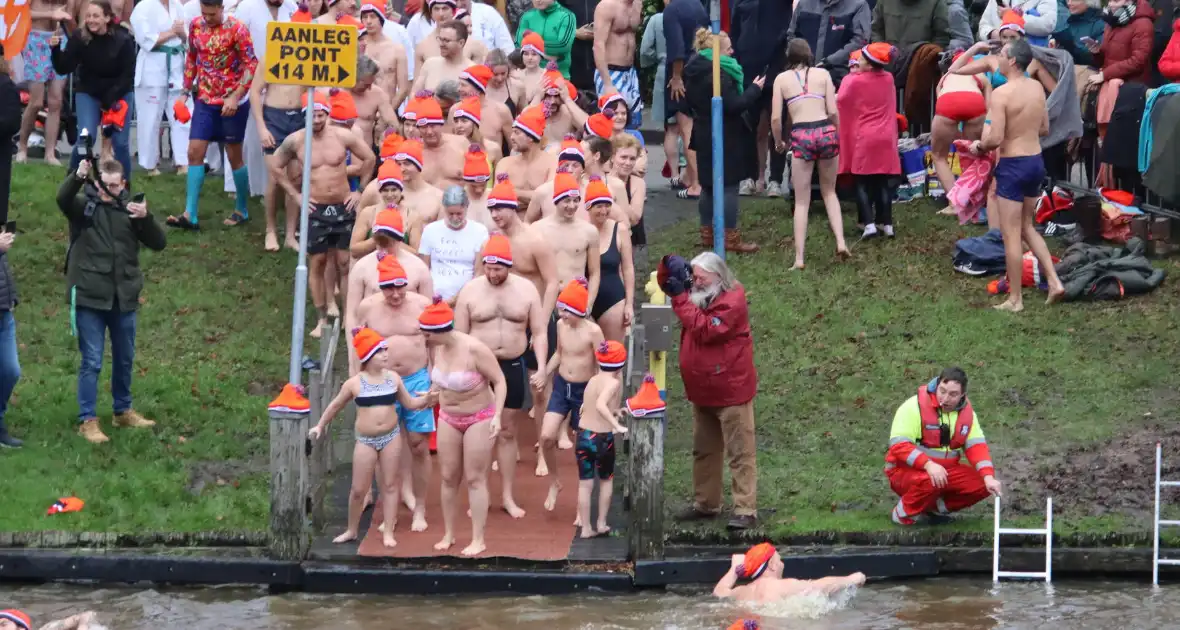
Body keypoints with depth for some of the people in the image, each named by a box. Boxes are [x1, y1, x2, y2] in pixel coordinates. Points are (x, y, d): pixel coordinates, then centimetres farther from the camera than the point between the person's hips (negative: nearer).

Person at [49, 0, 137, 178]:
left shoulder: (123, 40, -20)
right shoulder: (79, 38, -17)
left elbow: (128, 74, -13)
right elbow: (63, 69, -18)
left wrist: (111, 98, -22)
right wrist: (55, 49, -35)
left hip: (119, 94, 0)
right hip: (88, 93, 0)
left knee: (120, 142, -8)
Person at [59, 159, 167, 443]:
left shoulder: (130, 208, 3)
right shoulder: (84, 206, -5)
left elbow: (158, 243, -2)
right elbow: (63, 198, -27)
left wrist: (145, 218, -20)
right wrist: (78, 176, -45)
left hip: (124, 297, 4)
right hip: (90, 296, -4)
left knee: (125, 359, 17)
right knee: (92, 361, -3)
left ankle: (123, 411, 34)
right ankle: (87, 420, 2)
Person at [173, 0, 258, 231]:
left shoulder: (236, 29, -15)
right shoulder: (196, 26, 2)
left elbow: (251, 65, -16)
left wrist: (235, 97, -22)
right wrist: (186, 89, 13)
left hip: (232, 102, -5)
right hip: (204, 100, 5)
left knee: (234, 157, 6)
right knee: (195, 152, -4)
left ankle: (242, 210, 21)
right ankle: (190, 215, -6)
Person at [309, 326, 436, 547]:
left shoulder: (393, 378, 0)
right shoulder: (354, 383, -7)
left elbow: (409, 403, 9)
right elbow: (336, 405, 9)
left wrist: (426, 399, -9)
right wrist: (320, 426, 14)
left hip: (391, 437, 2)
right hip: (366, 440, -2)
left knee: (390, 485, 5)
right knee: (359, 489, 3)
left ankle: (388, 533, 11)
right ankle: (351, 530, 22)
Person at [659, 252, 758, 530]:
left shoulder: (732, 301, -19)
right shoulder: (699, 292, 9)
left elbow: (704, 330, -27)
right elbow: (665, 283, 17)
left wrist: (681, 297, -22)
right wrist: (669, 265, -6)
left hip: (730, 390, -10)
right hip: (702, 390, 10)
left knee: (740, 453, -6)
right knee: (704, 451, 18)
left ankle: (746, 510, -8)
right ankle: (705, 504, 28)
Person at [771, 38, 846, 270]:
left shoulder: (782, 79, 7)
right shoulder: (822, 74, 8)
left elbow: (775, 118, 2)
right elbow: (833, 112, 3)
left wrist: (778, 142, 18)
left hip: (801, 137, -1)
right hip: (826, 132, 1)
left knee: (802, 201, 7)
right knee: (829, 192, 22)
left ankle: (799, 258, 1)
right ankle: (840, 241, 6)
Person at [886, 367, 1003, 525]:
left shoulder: (966, 412, 2)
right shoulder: (914, 407, -17)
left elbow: (977, 447, -2)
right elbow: (898, 446, -24)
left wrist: (988, 477, -20)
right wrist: (928, 464, -38)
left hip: (944, 471, 6)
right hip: (907, 471, -6)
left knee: (982, 484, -13)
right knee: (930, 481, -39)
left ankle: (934, 508, 5)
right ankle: (903, 514, -10)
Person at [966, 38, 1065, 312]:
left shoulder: (1001, 94, -19)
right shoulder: (1037, 88, 3)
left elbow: (995, 138, -23)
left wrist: (979, 146, -2)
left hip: (1012, 166, -7)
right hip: (1036, 161, 7)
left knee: (1011, 234, 3)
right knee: (1027, 227, 23)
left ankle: (1014, 299, 9)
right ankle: (1054, 282, 14)